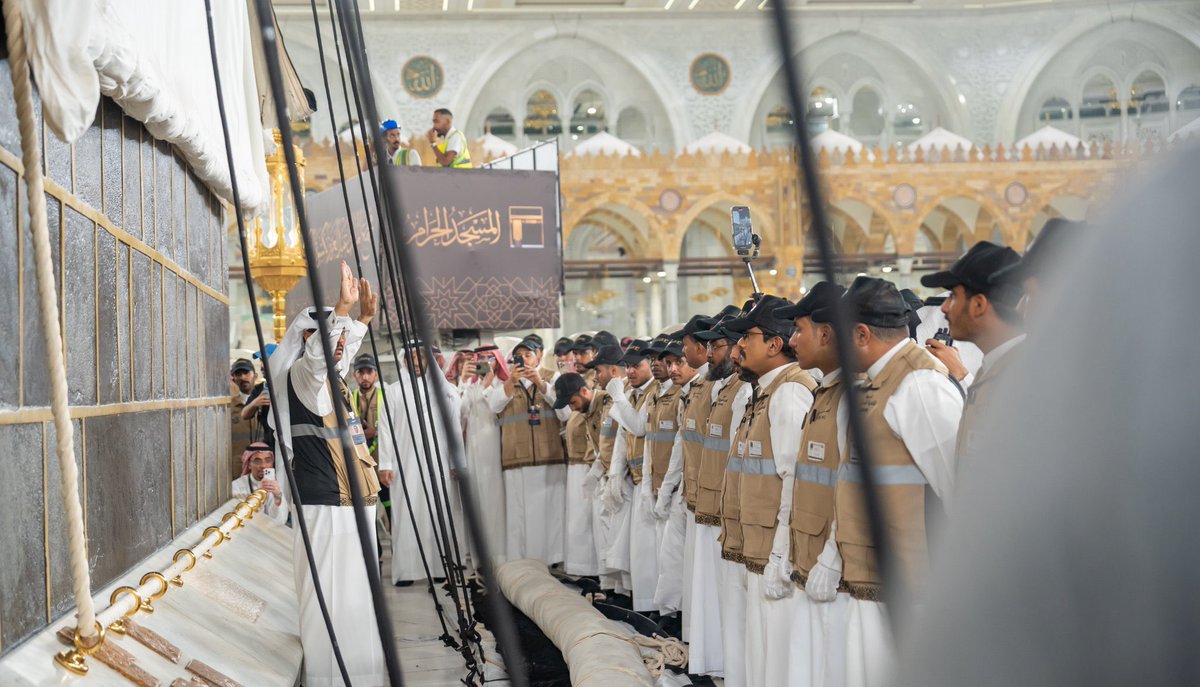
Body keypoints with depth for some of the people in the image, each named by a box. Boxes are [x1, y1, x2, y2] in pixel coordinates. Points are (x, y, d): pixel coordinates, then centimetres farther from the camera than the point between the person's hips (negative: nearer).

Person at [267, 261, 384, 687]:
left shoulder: (331, 376, 14)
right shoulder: (301, 376, -10)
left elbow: (344, 348, 35)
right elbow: (317, 355, -32)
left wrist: (362, 319, 24)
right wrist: (341, 309, -41)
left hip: (351, 501, 9)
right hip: (325, 504, -9)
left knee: (353, 590, 15)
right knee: (328, 591, -6)